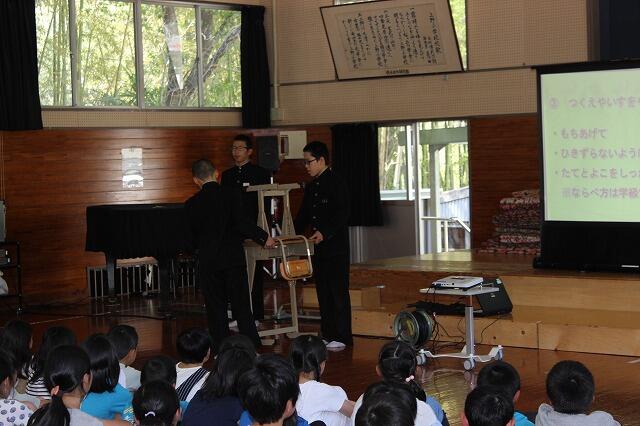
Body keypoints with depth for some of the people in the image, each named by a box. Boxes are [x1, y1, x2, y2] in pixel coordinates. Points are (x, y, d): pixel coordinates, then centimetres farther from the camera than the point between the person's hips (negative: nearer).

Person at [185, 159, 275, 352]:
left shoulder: (192, 204, -1)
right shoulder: (232, 194, -5)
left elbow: (195, 235, 6)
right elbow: (240, 223, -16)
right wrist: (264, 237, -9)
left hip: (208, 262, 0)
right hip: (234, 257, 0)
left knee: (216, 308, 7)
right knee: (242, 306, 7)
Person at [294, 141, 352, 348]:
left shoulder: (336, 183, -9)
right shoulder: (311, 187, 15)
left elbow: (342, 214, -17)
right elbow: (303, 215, 21)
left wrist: (324, 232, -25)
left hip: (336, 247, -8)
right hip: (318, 248, 8)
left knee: (338, 292, -4)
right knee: (323, 292, 10)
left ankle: (342, 337, 1)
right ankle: (327, 334, 17)